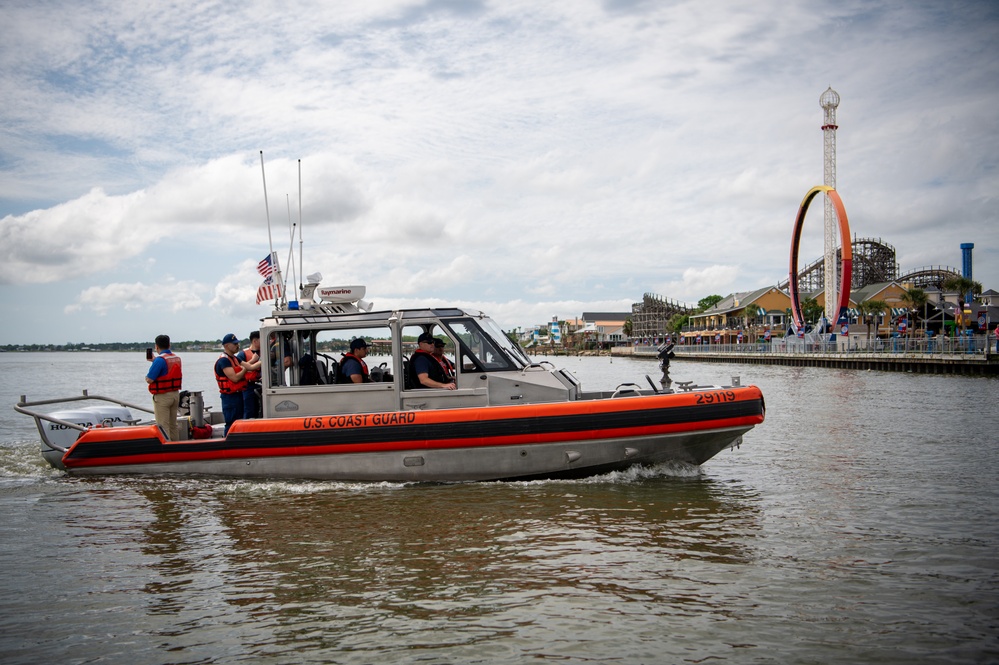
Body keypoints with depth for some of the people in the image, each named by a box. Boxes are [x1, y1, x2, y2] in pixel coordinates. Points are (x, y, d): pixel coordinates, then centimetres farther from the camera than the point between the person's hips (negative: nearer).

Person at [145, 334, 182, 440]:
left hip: (162, 396, -7)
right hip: (175, 394, 8)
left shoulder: (160, 360, -17)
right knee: (173, 425, 16)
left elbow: (149, 379, -19)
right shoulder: (177, 359, 6)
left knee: (163, 426, -2)